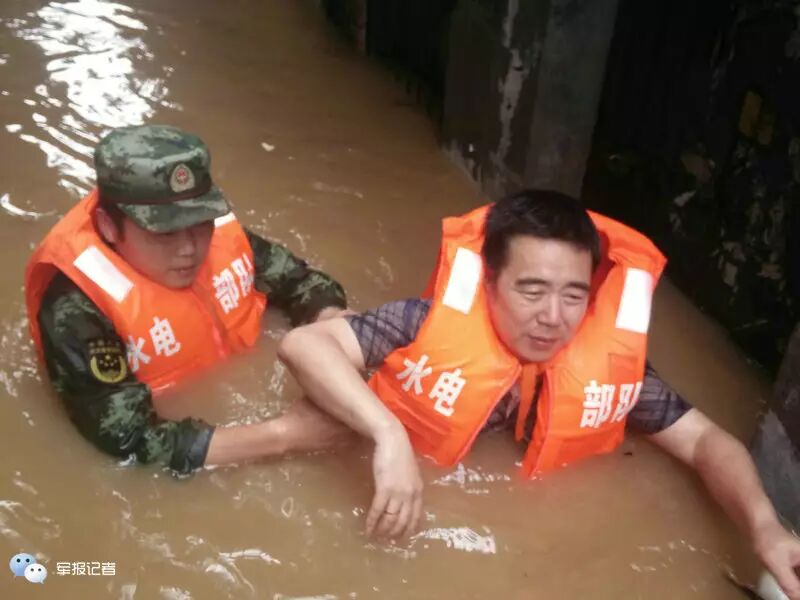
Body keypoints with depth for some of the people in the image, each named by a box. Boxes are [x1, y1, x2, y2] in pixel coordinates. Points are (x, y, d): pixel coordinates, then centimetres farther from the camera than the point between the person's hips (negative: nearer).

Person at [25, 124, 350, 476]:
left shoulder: (215, 228, -13)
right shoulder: (78, 307, -27)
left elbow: (303, 284, 0)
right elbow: (129, 440, -29)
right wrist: (282, 434, -32)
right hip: (170, 484, -4)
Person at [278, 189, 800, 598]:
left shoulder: (609, 358, -18)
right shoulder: (434, 325, -26)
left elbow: (703, 440, -8)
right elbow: (302, 343, -30)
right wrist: (388, 434, -42)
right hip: (410, 510, -1)